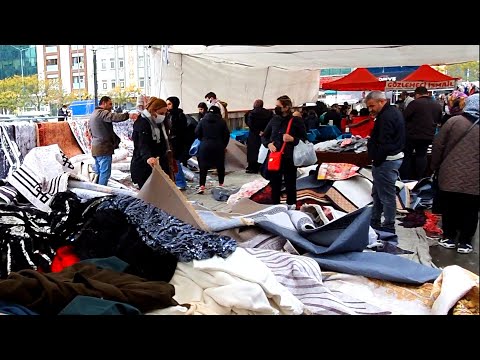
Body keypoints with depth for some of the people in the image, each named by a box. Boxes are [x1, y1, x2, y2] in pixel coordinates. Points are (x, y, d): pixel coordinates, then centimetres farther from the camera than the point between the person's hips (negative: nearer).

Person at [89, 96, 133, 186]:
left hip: (95, 148, 10)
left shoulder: (93, 114, 19)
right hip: (104, 148, -10)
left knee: (98, 172, 17)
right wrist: (128, 115, -45)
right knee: (105, 173, -8)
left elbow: (91, 131, 25)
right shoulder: (102, 113, -14)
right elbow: (114, 117, -34)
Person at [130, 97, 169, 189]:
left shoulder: (156, 124, 15)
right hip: (143, 168, -9)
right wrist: (148, 157, -50)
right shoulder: (142, 123, -15)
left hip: (155, 167, 9)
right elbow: (143, 144, -32)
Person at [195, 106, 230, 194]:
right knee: (220, 166, 13)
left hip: (205, 146, 0)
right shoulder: (222, 121, 0)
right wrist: (224, 145, 12)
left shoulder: (203, 120, 2)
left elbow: (197, 132, 1)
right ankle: (221, 184, 20)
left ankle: (202, 186, -7)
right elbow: (227, 135, -1)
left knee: (203, 166, 2)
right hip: (219, 146, 0)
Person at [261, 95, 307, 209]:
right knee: (275, 186, 11)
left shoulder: (297, 121, -4)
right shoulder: (274, 119, 7)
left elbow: (304, 139, 1)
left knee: (290, 185, 7)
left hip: (289, 159, -4)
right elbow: (264, 136, 15)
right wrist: (269, 144, -5)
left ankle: (291, 208, 20)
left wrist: (293, 139, -17)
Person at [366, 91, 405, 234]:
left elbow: (384, 144, -25)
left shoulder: (386, 117, -20)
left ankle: (388, 227, 7)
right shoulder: (393, 112, 15)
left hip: (386, 161, -12)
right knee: (377, 193, 21)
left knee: (386, 195, -2)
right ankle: (374, 222, 33)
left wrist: (376, 161, -19)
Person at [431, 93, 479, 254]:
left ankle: (448, 237, 23)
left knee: (449, 209, 14)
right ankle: (464, 242, 17)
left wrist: (435, 167, 9)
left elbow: (438, 146, -4)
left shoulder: (454, 121, -6)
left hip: (450, 177, -1)